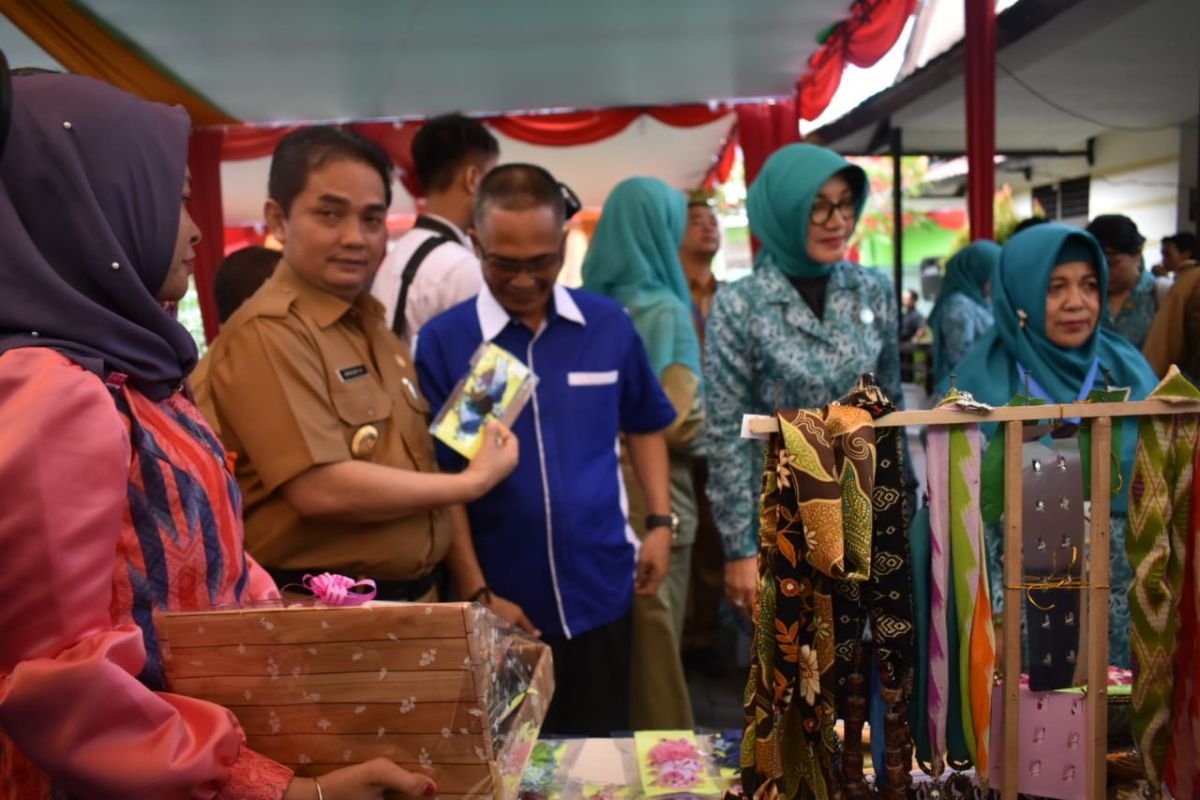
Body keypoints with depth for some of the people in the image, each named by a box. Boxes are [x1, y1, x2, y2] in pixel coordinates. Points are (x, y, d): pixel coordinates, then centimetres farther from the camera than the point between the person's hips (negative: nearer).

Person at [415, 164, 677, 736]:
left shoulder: (611, 325, -2)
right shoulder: (442, 342, -9)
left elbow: (644, 428, 12)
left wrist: (659, 523, 3)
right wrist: (475, 592, -8)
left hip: (601, 588, 2)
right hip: (502, 597, -1)